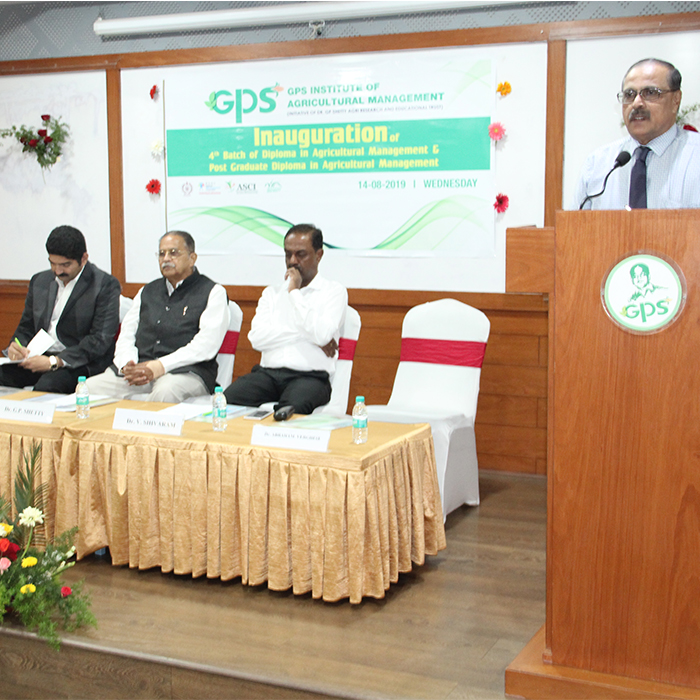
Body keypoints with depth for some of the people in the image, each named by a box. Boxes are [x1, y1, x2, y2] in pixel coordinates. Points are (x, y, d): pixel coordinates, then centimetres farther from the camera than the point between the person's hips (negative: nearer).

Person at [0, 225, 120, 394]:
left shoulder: (106, 285, -3)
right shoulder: (39, 281, 17)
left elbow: (100, 340, -11)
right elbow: (26, 327, 23)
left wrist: (55, 361, -20)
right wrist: (16, 346, -3)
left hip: (79, 361, -5)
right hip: (39, 357, 5)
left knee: (47, 385, -36)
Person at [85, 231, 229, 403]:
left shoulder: (213, 292, 6)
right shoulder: (147, 292, 24)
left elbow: (205, 346, -8)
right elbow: (126, 335, 18)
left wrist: (159, 367, -17)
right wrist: (127, 365, -6)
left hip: (187, 371, -5)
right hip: (137, 368, 5)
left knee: (165, 393, -40)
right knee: (88, 388, -21)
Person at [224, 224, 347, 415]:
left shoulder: (334, 291, 9)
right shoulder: (272, 293, 21)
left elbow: (322, 335, -11)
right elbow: (257, 338, 4)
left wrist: (294, 292, -2)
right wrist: (305, 334, -3)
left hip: (310, 376, -4)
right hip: (267, 373, 4)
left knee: (293, 407, -38)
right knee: (227, 401, -27)